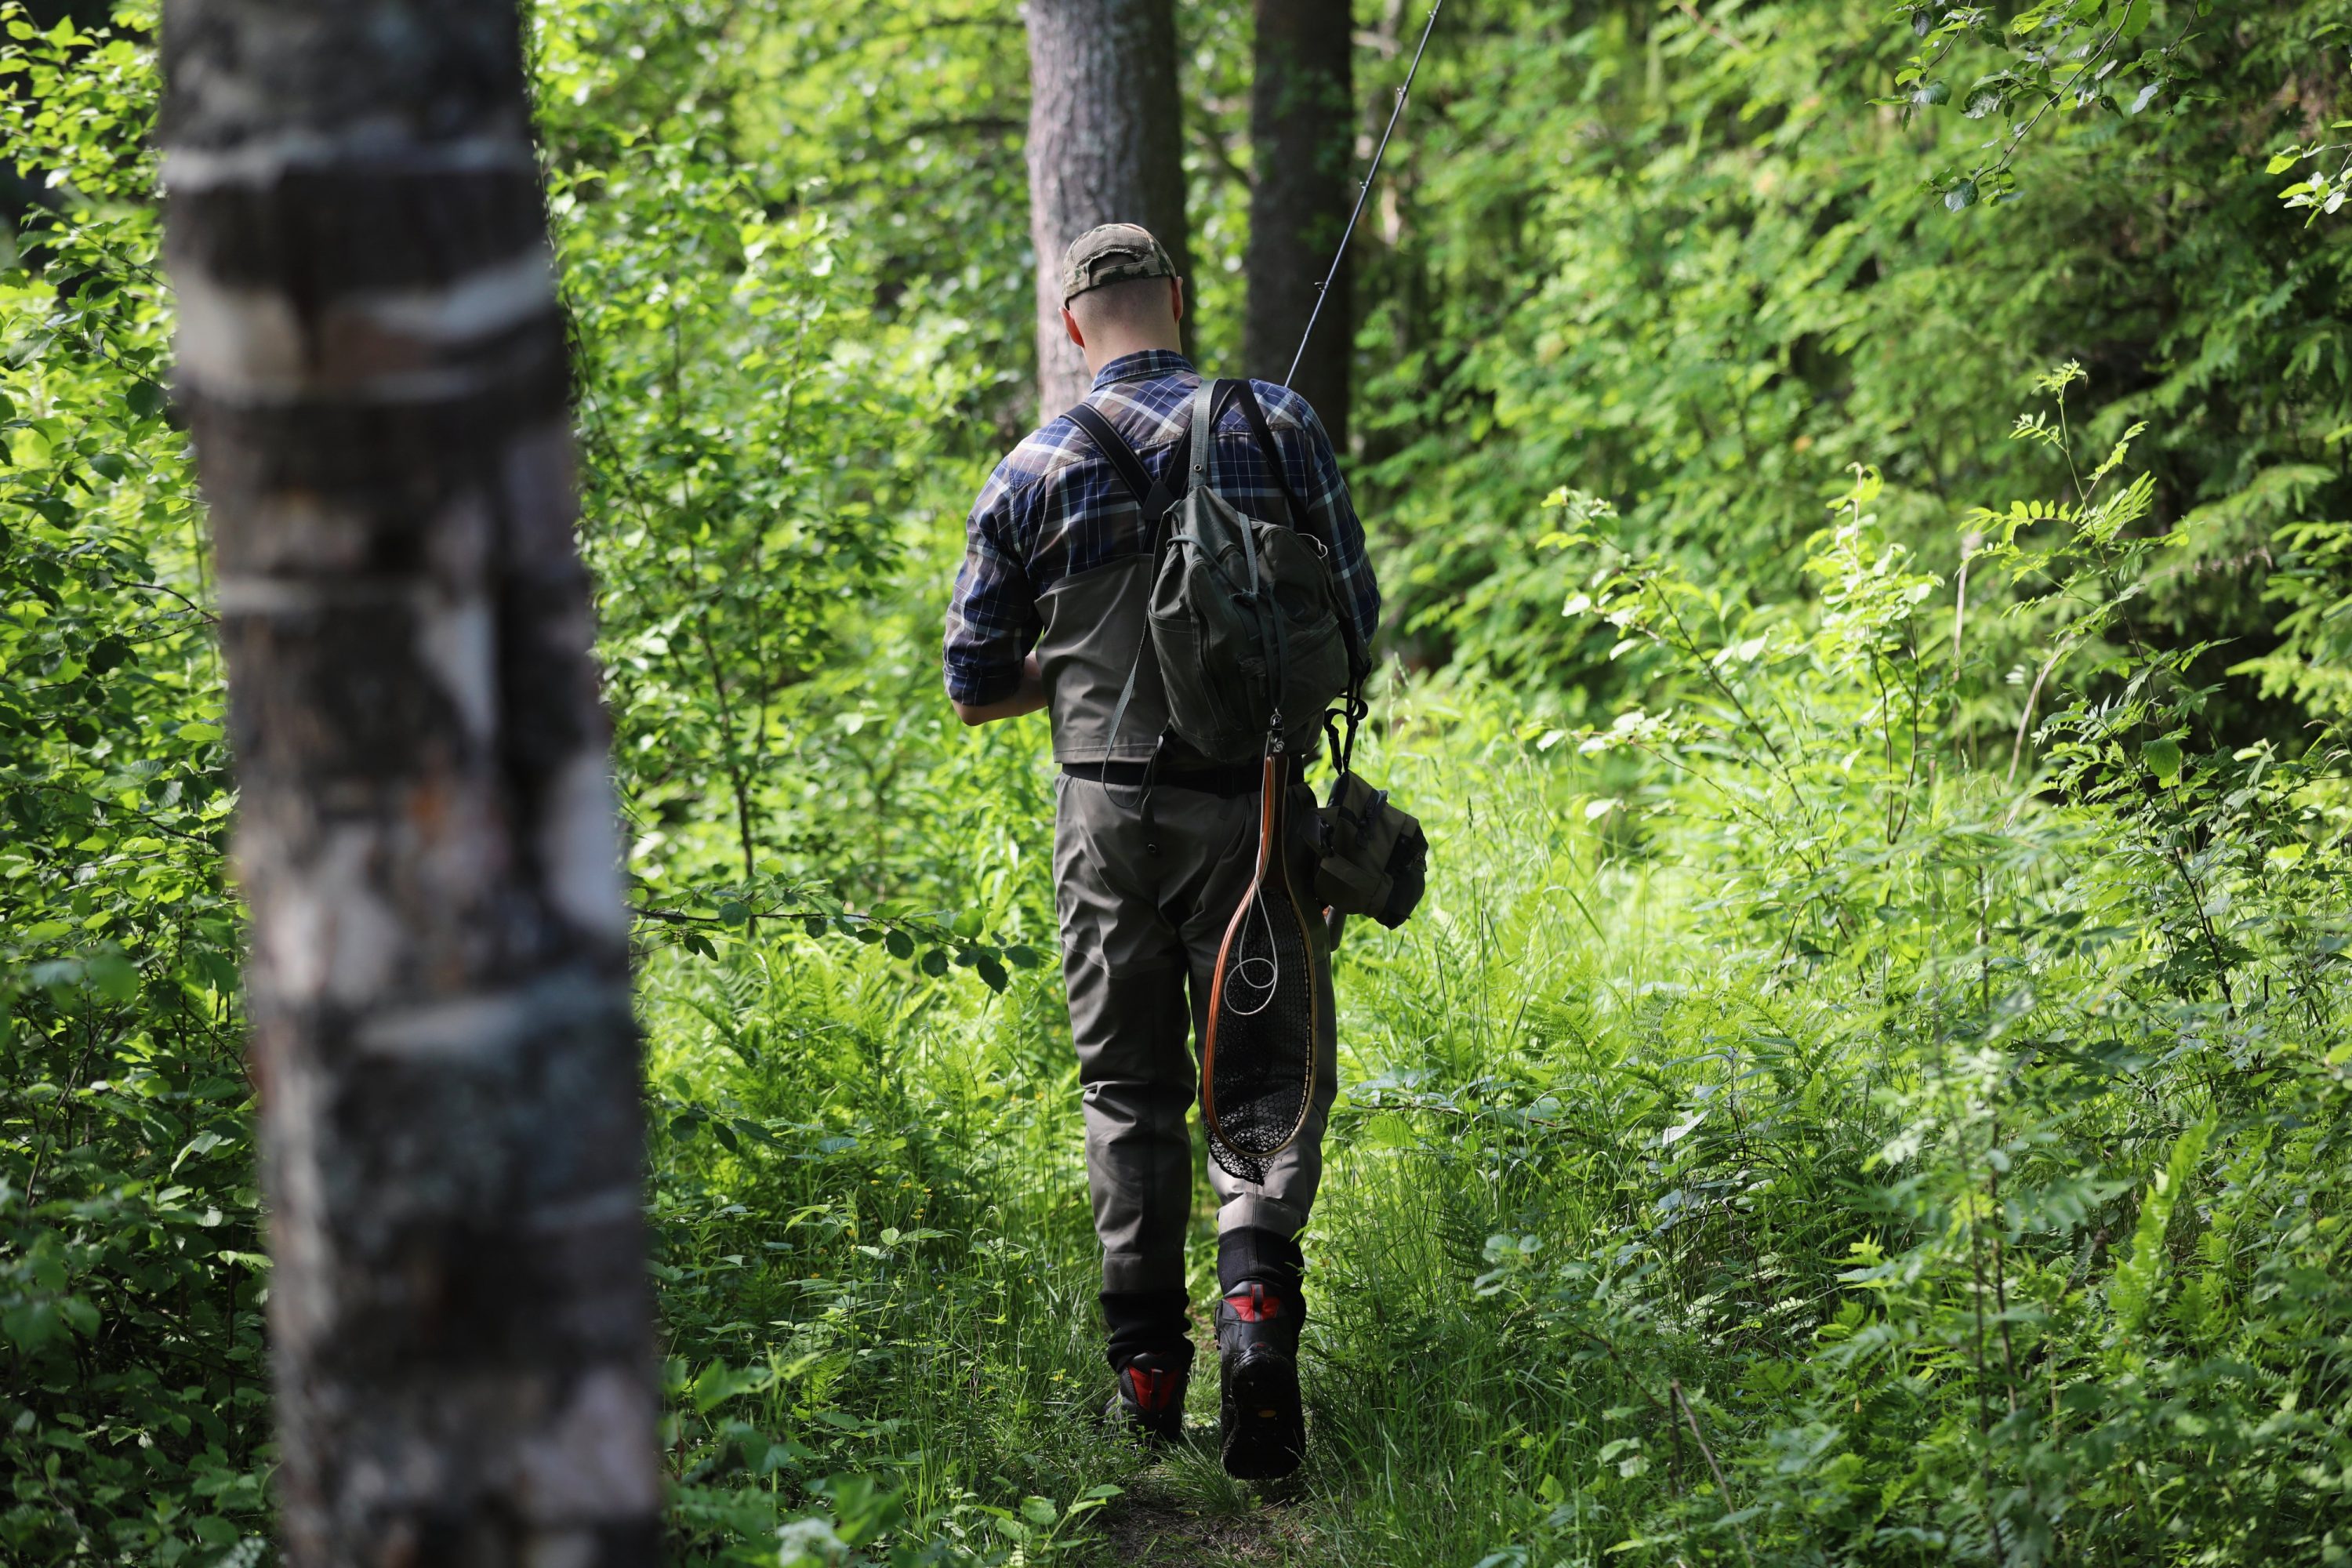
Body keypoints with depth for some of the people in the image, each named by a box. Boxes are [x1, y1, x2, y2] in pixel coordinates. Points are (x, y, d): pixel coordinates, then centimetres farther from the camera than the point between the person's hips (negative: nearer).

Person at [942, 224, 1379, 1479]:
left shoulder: (1034, 473, -1)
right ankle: (1257, 1292, -20)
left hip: (1110, 811, 1)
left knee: (1130, 1091, 12)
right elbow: (1355, 620, 2)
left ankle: (1147, 1367, 11)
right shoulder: (1277, 427, -2)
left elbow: (976, 689, 3)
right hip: (1254, 806, -1)